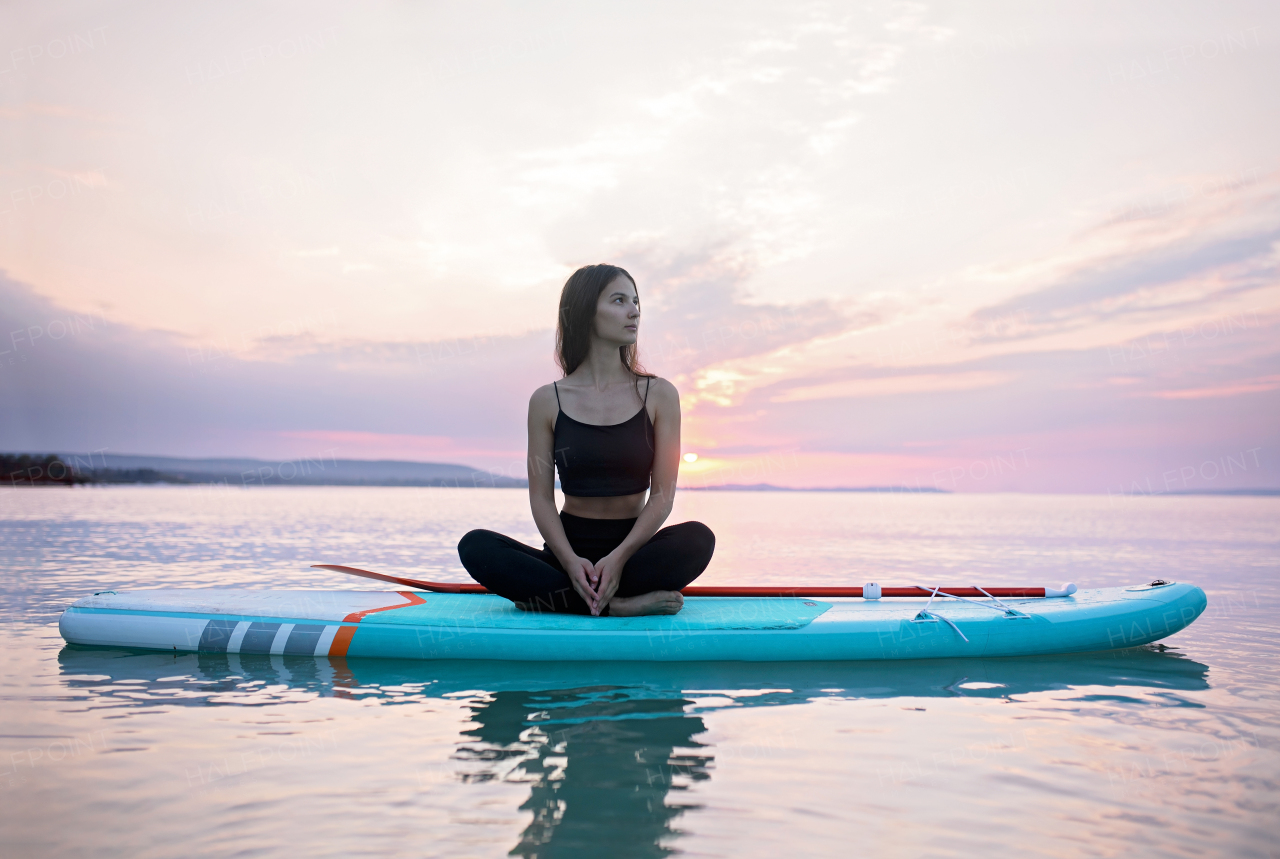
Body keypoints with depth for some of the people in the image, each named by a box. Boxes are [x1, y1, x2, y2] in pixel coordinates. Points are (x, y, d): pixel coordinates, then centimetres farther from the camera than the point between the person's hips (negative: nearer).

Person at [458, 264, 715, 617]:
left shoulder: (659, 395, 3)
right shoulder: (547, 401, 4)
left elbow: (663, 494, -4)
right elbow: (541, 497, -1)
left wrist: (620, 557, -20)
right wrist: (570, 561, -20)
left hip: (634, 550, 0)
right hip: (568, 547, 1)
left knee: (698, 538, -31)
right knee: (475, 547, -25)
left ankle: (547, 597, -26)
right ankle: (616, 604, -28)